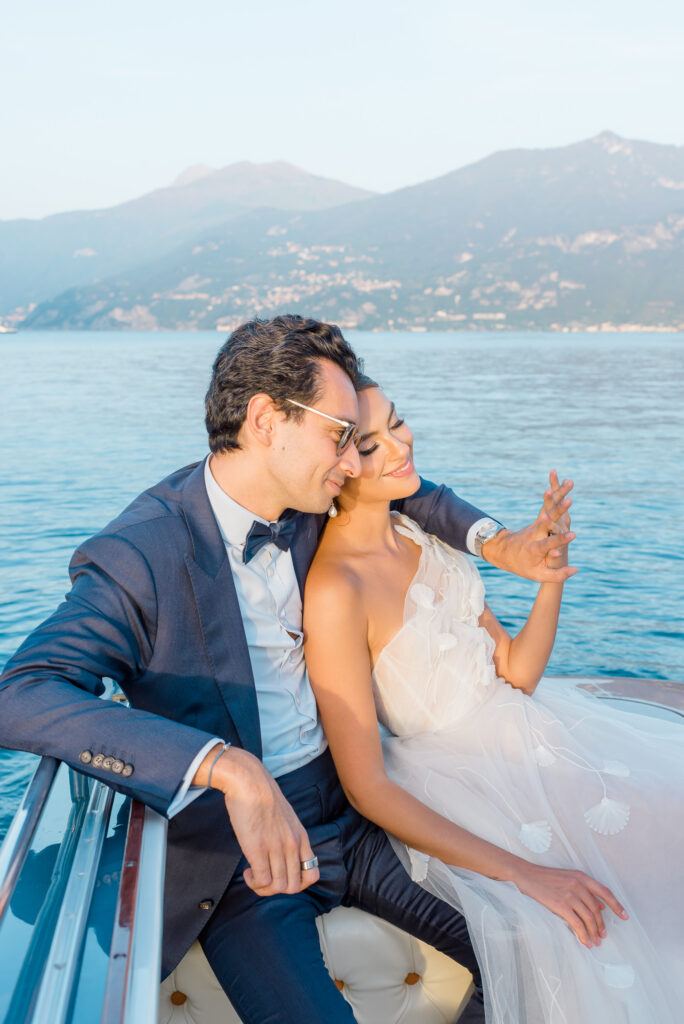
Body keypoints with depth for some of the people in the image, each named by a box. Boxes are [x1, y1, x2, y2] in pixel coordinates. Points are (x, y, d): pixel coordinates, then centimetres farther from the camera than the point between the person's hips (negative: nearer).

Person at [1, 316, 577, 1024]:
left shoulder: (305, 507, 0)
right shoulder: (138, 557, -21)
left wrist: (495, 542, 3)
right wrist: (230, 769, -43)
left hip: (349, 806, 6)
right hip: (243, 858, -6)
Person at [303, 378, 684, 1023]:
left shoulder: (422, 529, 3)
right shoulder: (334, 589, -20)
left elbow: (516, 673, 6)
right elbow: (367, 788, -18)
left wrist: (551, 575, -11)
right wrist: (520, 872, -21)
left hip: (528, 730, 8)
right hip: (459, 790, -7)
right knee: (601, 946, -24)